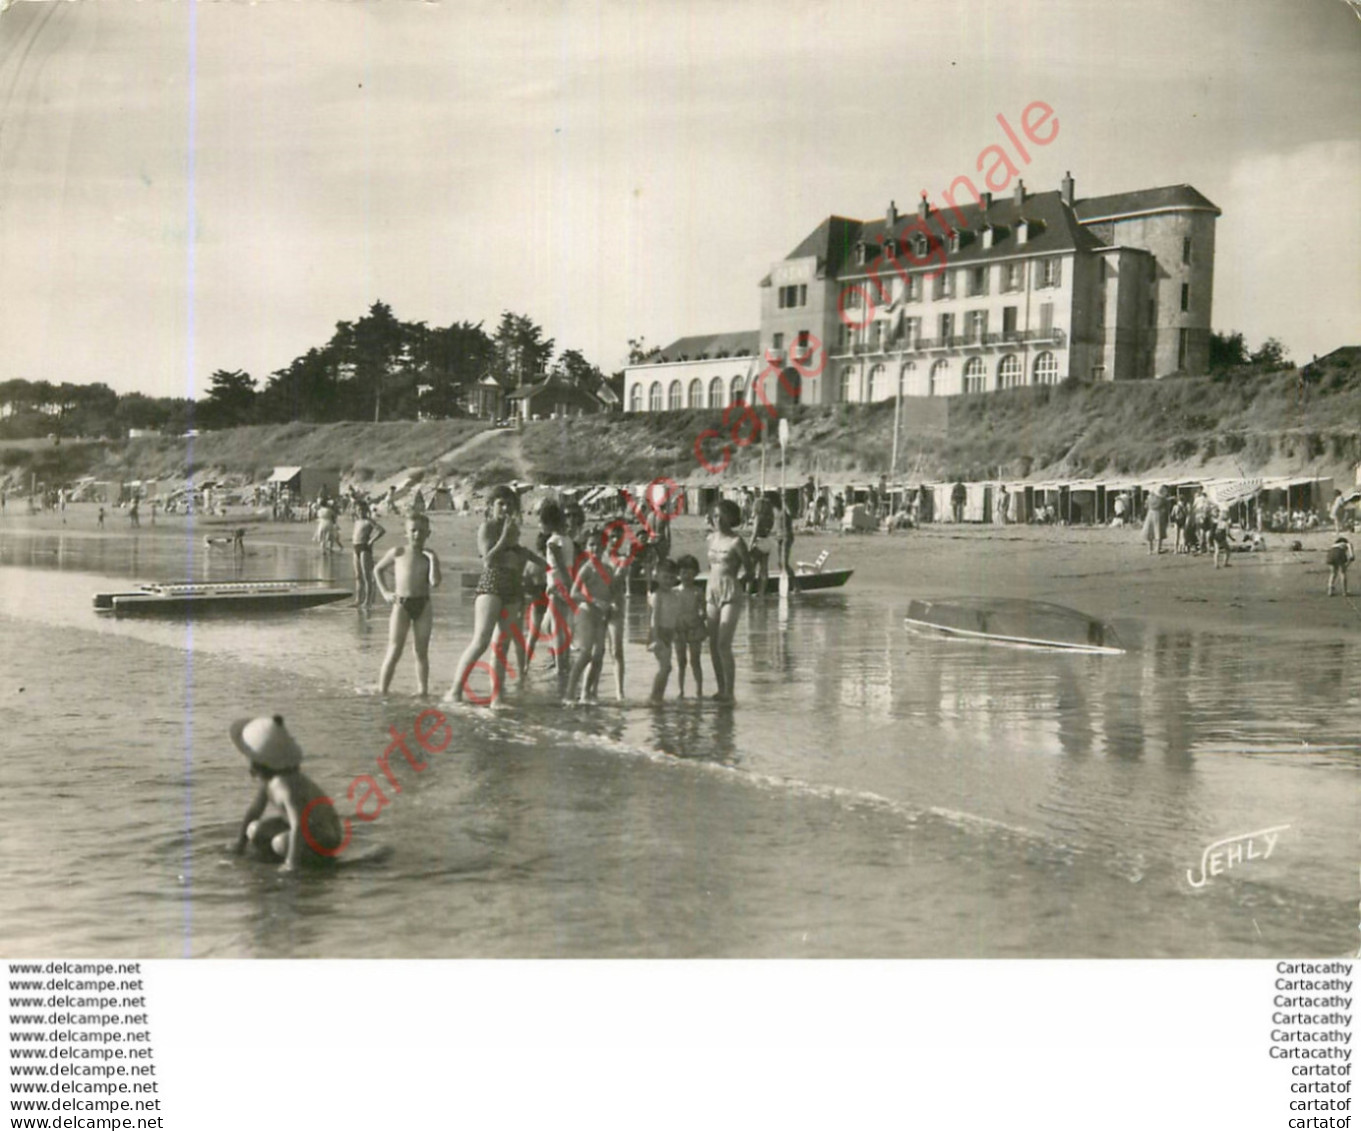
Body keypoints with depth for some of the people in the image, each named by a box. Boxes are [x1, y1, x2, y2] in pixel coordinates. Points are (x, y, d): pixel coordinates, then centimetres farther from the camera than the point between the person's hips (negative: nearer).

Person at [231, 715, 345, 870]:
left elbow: (298, 826, -39)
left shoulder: (288, 785, -33)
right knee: (254, 831, -1)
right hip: (307, 826, 8)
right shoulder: (269, 776, -7)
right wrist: (242, 838, 14)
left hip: (323, 841, -8)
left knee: (280, 843, -31)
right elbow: (255, 809, 6)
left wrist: (291, 864, -38)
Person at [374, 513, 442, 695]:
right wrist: (384, 593, 5)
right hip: (401, 605, -2)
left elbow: (435, 583, -9)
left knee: (422, 652, 6)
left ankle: (423, 692, 12)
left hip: (423, 605, 2)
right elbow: (377, 569, 14)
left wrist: (432, 559, -10)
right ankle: (381, 692, -1)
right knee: (394, 651, -4)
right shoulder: (398, 552, 2)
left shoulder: (429, 556, 4)